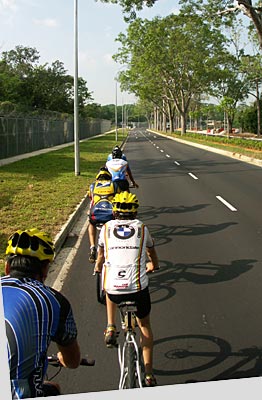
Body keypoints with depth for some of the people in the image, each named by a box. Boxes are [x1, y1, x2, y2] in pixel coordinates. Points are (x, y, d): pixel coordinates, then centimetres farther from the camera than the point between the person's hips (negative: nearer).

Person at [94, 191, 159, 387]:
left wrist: (98, 267, 48)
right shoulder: (142, 228, 11)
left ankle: (111, 329, 25)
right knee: (145, 325, 25)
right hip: (138, 288, 0)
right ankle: (148, 374, 23)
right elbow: (153, 256, 27)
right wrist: (152, 266, 50)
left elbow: (100, 257, 25)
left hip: (113, 290, 0)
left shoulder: (107, 228, 11)